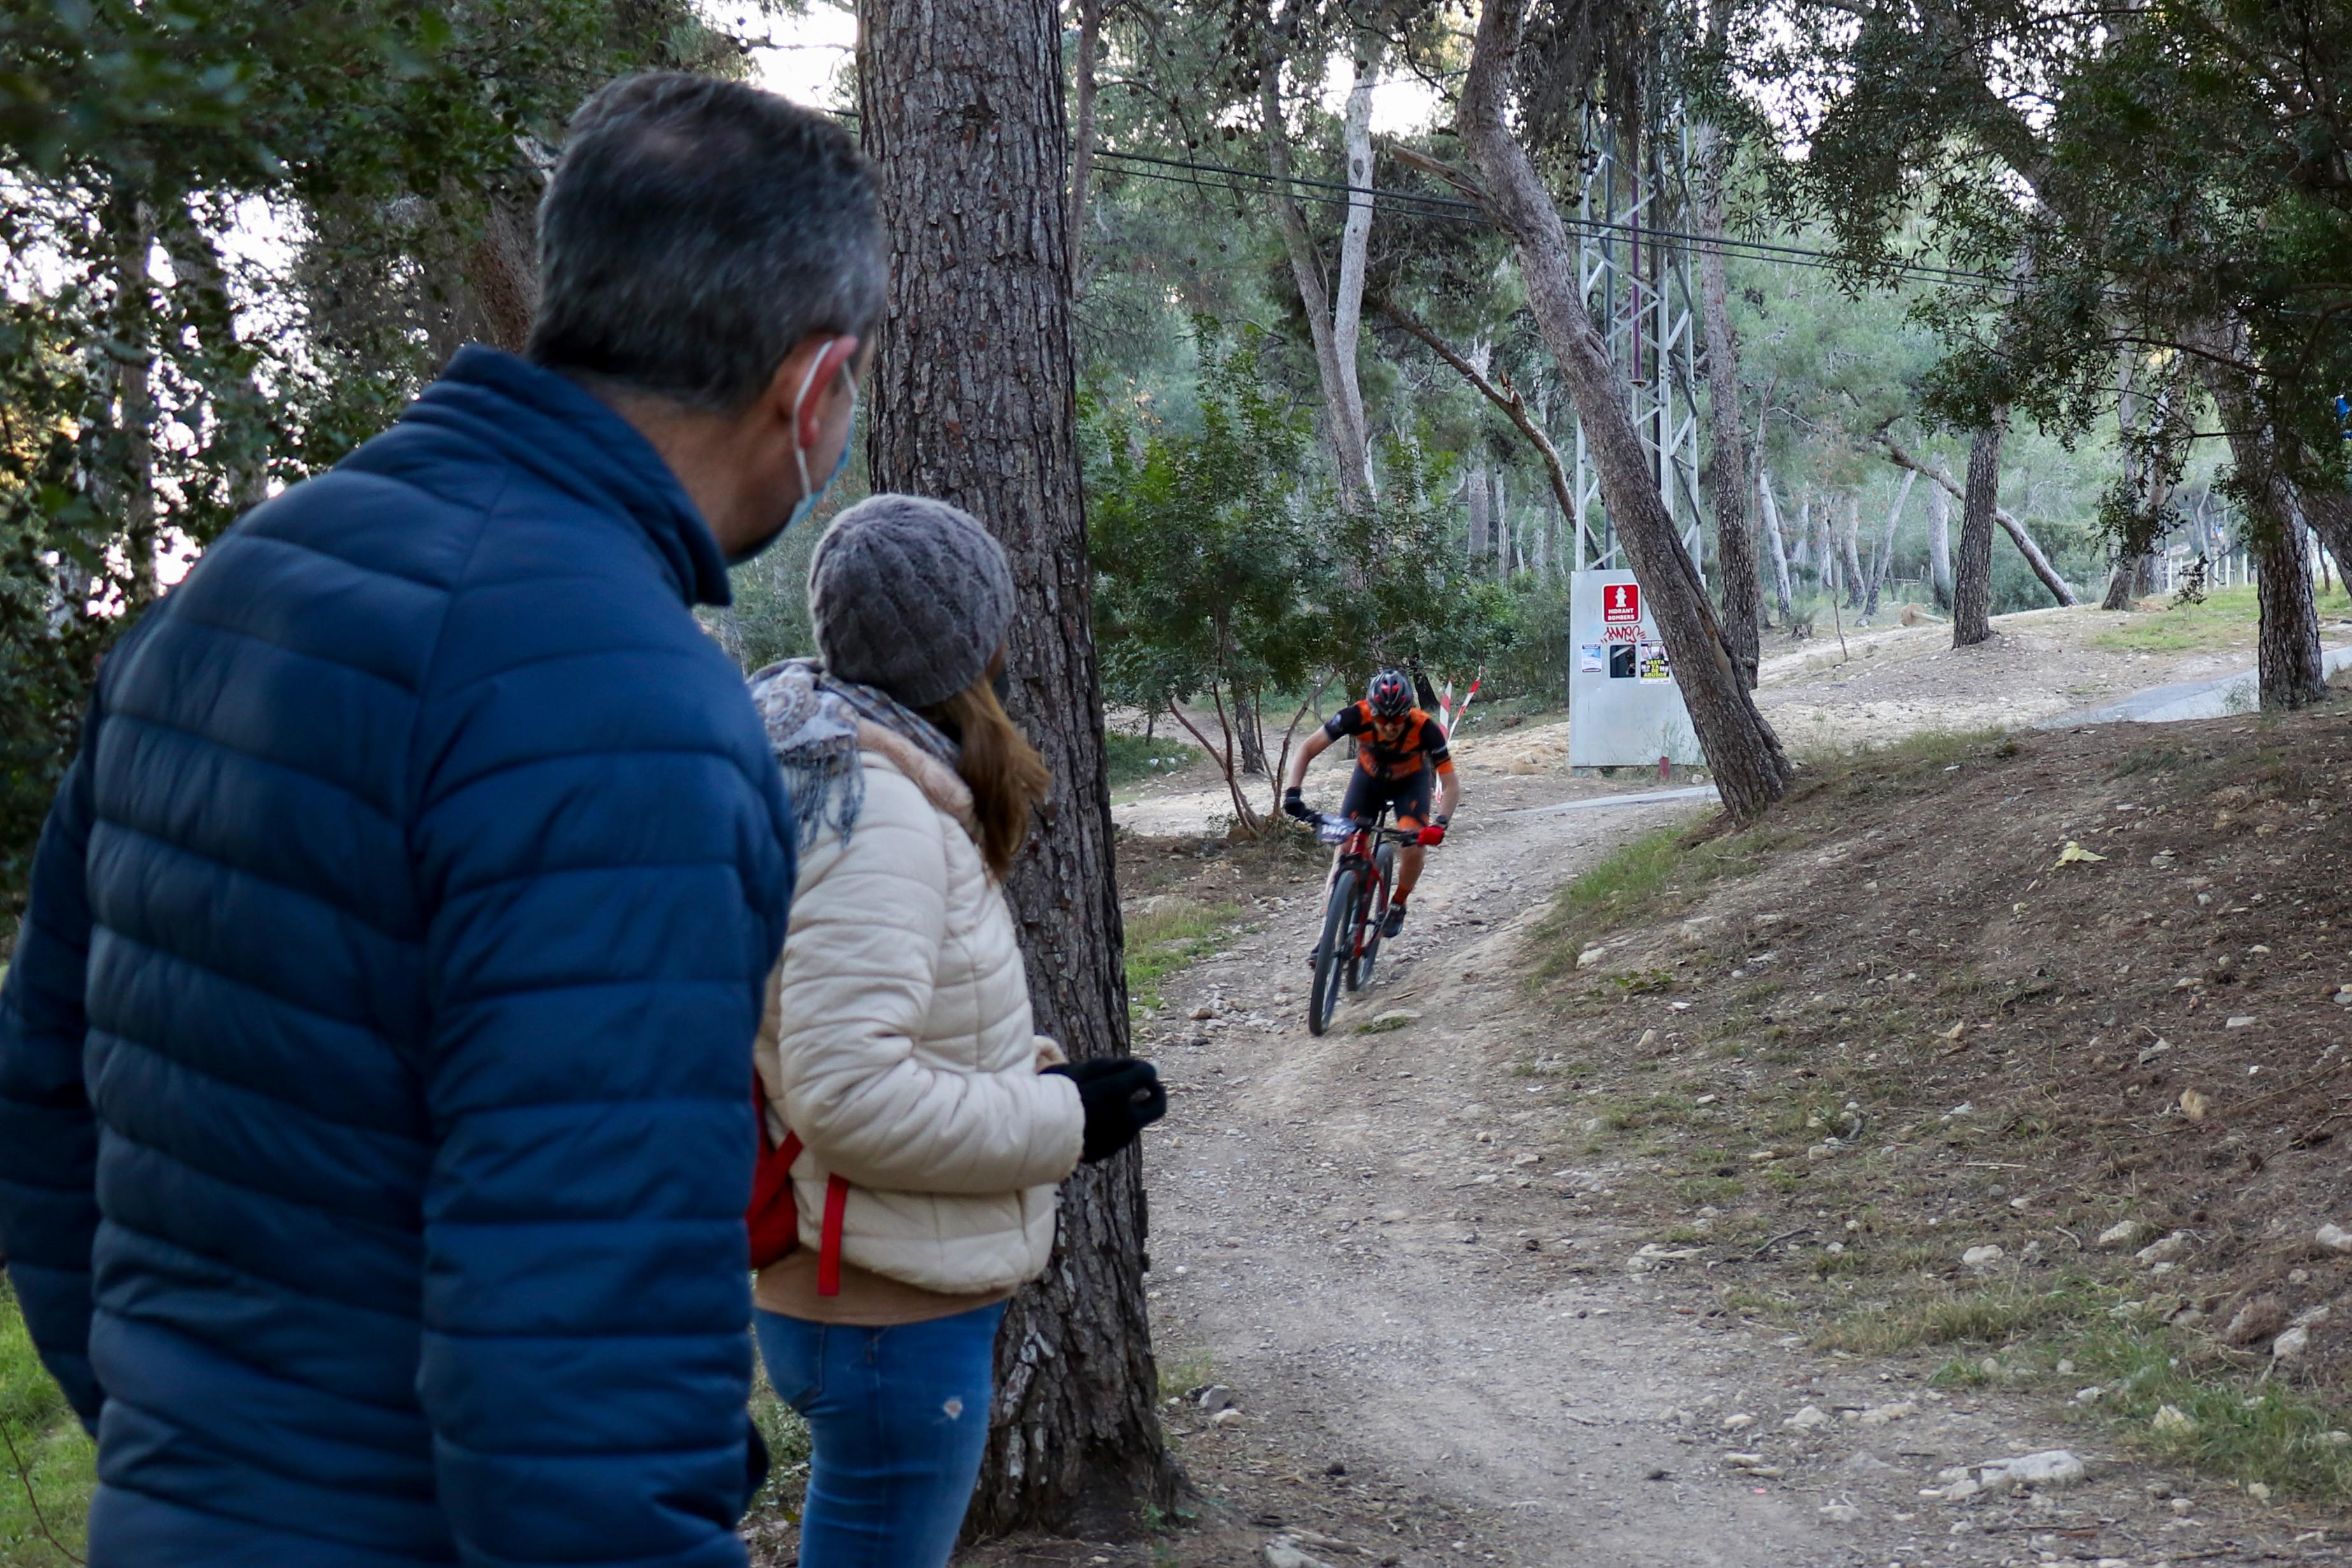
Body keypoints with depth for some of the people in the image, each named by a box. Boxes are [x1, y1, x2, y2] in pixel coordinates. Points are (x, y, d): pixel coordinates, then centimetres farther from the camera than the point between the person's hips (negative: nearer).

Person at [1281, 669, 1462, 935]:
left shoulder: (1425, 728, -35)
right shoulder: (1357, 716, -34)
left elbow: (1451, 784, -29)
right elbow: (1307, 750, -28)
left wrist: (1440, 823, -45)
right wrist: (1292, 794, -41)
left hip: (1411, 781, -1)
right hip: (1369, 777, 1)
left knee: (1414, 848, -20)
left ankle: (1398, 905, 8)